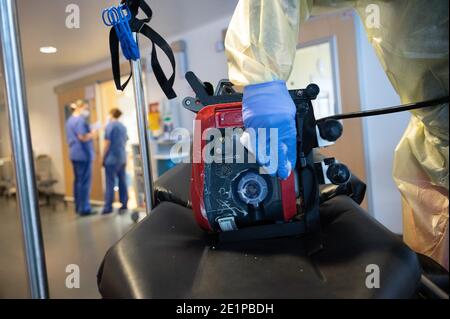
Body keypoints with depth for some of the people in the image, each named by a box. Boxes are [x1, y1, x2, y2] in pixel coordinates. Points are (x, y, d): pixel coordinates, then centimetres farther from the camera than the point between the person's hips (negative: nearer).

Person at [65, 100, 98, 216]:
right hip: (83, 154, -10)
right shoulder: (80, 120, -14)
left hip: (74, 154, 10)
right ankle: (84, 208, -3)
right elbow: (83, 137, -22)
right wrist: (92, 135, -6)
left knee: (78, 180, 13)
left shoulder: (69, 120, 18)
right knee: (85, 181, -6)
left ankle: (78, 207, 19)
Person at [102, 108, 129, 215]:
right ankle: (124, 204, 11)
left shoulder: (109, 126, -7)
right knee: (122, 182, 10)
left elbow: (107, 143, -10)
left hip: (112, 158, -6)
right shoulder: (123, 126, 12)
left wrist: (104, 158, -4)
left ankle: (108, 207, -4)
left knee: (110, 183, -5)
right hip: (122, 158, 6)